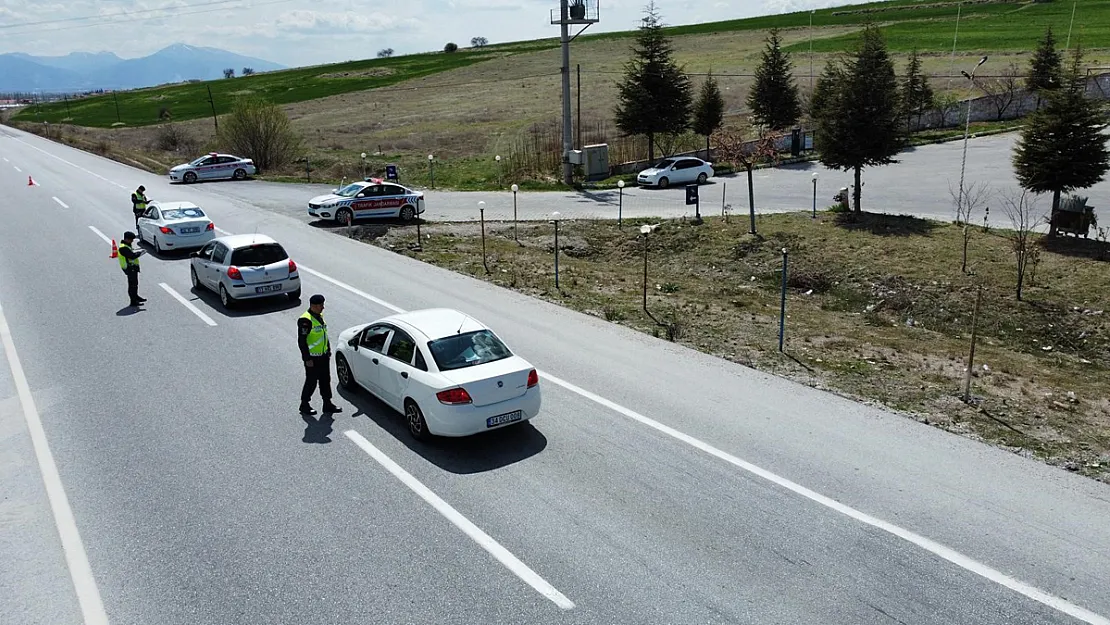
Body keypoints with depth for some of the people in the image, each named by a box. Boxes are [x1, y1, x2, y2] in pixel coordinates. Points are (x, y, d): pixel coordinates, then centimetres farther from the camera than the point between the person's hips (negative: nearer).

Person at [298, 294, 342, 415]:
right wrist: (307, 359, -20)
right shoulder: (305, 320, -21)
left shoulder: (320, 316, 8)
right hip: (312, 358, -8)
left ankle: (327, 404, 25)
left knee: (326, 380, 14)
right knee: (311, 382, 3)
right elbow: (301, 341, -20)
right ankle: (304, 405, 19)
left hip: (323, 356, 9)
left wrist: (328, 349, 19)